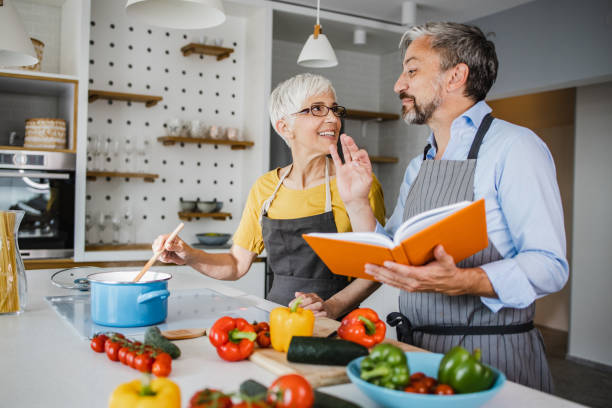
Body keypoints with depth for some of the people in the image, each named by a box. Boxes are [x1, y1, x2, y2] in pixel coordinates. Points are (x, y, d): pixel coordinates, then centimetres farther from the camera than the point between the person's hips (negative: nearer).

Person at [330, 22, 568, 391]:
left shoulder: (514, 147, -10)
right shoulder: (417, 168, 13)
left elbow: (548, 266, -18)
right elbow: (389, 258, 12)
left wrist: (459, 281, -32)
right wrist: (357, 203, 1)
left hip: (492, 356, -6)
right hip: (418, 349, 7)